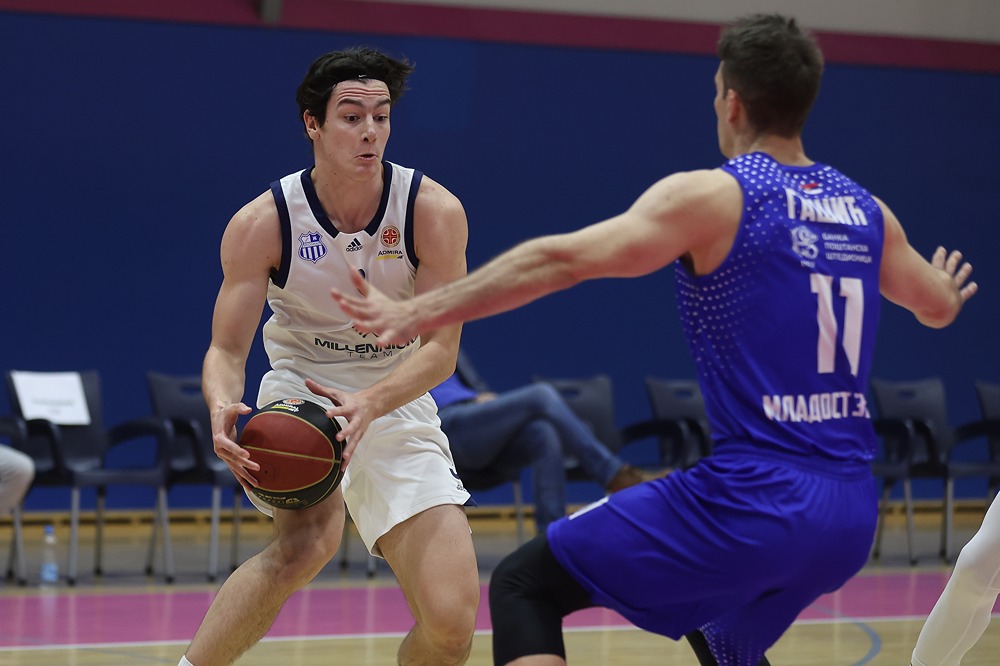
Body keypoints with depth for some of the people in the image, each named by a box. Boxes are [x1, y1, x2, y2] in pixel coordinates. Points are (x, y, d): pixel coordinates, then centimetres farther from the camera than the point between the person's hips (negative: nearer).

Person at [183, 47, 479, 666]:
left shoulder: (434, 212, -14)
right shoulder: (261, 223, -14)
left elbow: (440, 348, -16)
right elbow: (227, 349, -10)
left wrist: (369, 403, -35)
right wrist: (223, 406, -34)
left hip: (399, 403, 2)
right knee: (307, 542, -35)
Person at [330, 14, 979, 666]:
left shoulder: (712, 197, -6)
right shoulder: (866, 210, 12)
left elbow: (561, 261, -16)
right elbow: (939, 304, 32)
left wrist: (414, 314, -15)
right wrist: (947, 290, 56)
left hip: (751, 502, -7)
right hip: (850, 517, 7)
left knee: (524, 585, 2)